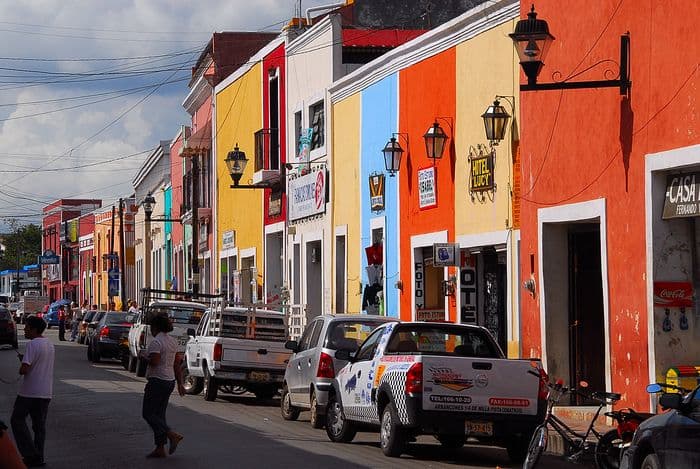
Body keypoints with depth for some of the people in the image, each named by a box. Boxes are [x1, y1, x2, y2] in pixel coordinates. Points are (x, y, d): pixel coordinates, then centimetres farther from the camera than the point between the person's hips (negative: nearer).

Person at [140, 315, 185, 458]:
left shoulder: (156, 342, -14)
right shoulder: (173, 341, 12)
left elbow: (154, 362, -24)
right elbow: (177, 365, 13)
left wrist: (144, 356, -5)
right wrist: (180, 383, 15)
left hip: (157, 381, -9)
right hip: (170, 381, 9)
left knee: (148, 413, -2)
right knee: (159, 414, 12)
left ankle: (172, 435, -16)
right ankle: (160, 449, 9)